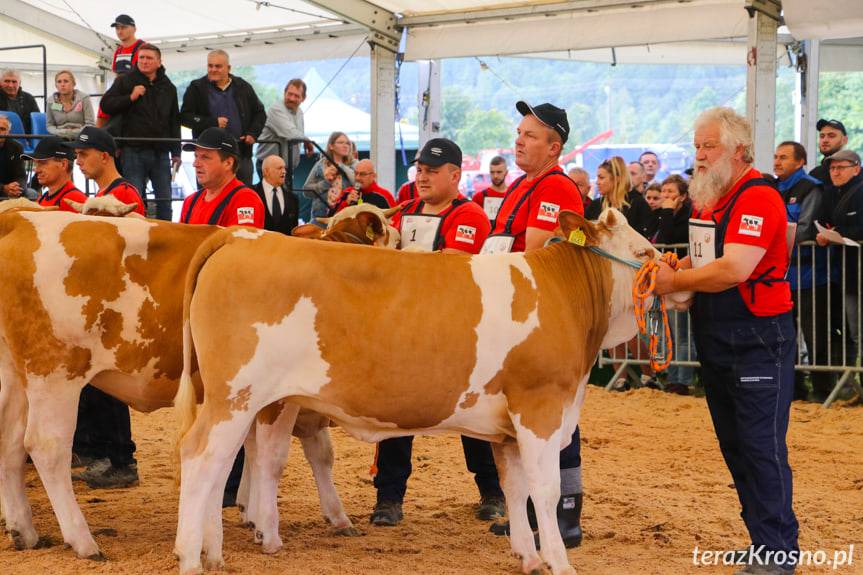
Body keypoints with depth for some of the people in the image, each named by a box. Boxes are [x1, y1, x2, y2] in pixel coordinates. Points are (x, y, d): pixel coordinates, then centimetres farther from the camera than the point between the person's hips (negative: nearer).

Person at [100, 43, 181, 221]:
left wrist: (176, 152, 13)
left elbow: (174, 121, 16)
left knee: (164, 199, 6)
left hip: (160, 152, 3)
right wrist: (130, 97, -14)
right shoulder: (125, 81, 3)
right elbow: (106, 105, -3)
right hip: (133, 151, -3)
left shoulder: (168, 87, 13)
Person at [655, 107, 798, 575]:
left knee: (762, 448, -6)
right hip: (715, 343, 9)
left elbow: (734, 269, -26)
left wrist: (675, 281, -15)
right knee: (734, 447, 13)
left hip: (758, 342, -9)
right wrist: (667, 270, 1)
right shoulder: (706, 199, 11)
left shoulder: (758, 197, -17)